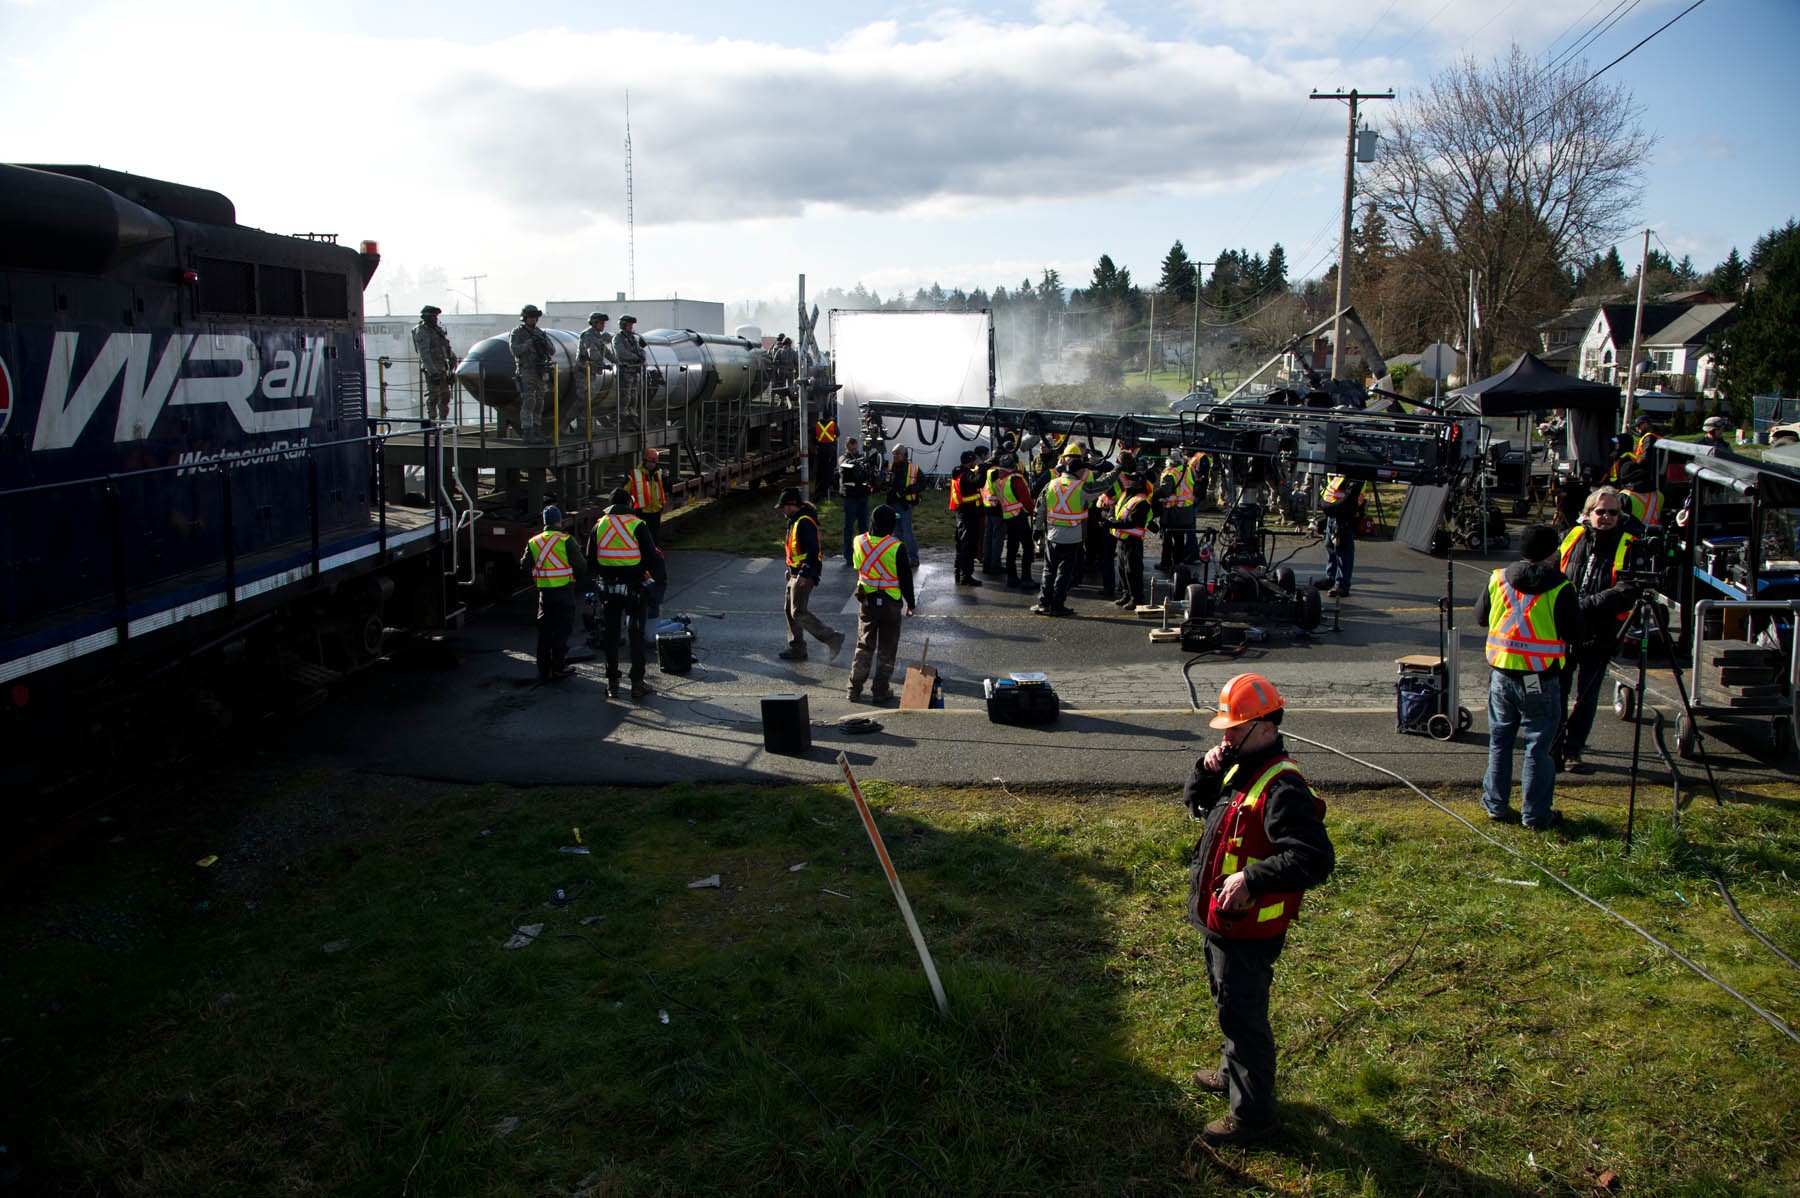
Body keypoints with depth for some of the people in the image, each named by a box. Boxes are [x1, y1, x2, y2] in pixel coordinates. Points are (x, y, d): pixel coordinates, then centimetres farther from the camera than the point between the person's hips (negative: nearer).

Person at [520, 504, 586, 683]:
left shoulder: (533, 542, 4)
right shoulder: (566, 540, -10)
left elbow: (524, 566, 8)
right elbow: (581, 565, -10)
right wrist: (581, 575, 11)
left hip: (544, 592, 4)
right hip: (564, 591, -4)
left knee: (544, 631, 12)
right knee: (562, 630, 3)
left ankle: (544, 670, 15)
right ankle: (558, 667, 3)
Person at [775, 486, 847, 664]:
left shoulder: (805, 522, -19)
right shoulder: (795, 521, 15)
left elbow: (813, 550, -25)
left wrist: (804, 574, -28)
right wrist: (791, 569, 25)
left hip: (804, 575, -11)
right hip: (796, 574, 11)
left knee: (798, 613, -13)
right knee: (790, 610, 13)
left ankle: (833, 638, -9)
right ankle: (797, 649, 21)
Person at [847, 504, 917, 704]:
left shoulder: (859, 542, -5)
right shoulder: (896, 547, -17)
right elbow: (906, 577, -9)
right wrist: (911, 603, 3)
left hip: (866, 602, 4)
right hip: (890, 603, -3)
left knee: (864, 646, 14)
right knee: (887, 648, 8)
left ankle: (855, 689, 12)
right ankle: (880, 691, 11)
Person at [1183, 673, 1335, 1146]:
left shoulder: (1282, 787, -26)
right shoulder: (1239, 767, 5)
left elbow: (1315, 859, -32)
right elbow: (1195, 803, 17)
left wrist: (1253, 878, -37)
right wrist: (1207, 770, -3)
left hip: (1248, 931, -10)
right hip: (1219, 921, 10)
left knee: (1242, 1015, 3)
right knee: (1230, 1006, 27)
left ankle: (1253, 1113, 18)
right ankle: (1234, 1072, 48)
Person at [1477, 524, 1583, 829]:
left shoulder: (1498, 580, -1)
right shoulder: (1560, 590, -14)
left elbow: (1481, 617, 12)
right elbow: (1575, 635, -9)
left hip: (1502, 676, 4)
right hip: (1541, 681, -4)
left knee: (1500, 741, 17)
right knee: (1538, 747, 5)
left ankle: (1496, 804, 24)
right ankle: (1537, 814, 13)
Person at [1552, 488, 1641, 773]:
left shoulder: (1629, 547, -5)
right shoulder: (1572, 539, 3)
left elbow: (1628, 592, -16)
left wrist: (1586, 603, -24)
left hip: (1599, 636, -1)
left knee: (1586, 697, 8)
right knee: (1557, 692, 4)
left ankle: (1573, 751, 21)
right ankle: (1553, 750, 18)